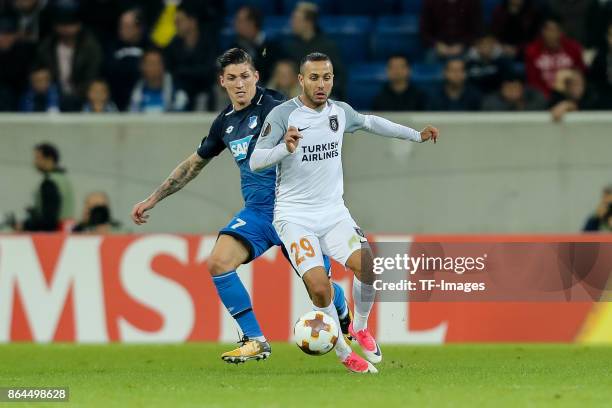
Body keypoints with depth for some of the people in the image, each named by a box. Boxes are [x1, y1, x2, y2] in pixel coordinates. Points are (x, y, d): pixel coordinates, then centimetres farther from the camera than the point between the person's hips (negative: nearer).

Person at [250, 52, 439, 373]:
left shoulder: (339, 112, 5)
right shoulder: (283, 114, -11)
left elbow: (370, 122, 27)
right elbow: (255, 161, -17)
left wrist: (416, 135, 30)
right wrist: (285, 148, -36)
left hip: (333, 212, 4)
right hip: (295, 215, -4)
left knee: (367, 265, -22)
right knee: (318, 285, -25)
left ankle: (360, 327, 8)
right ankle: (344, 355, -2)